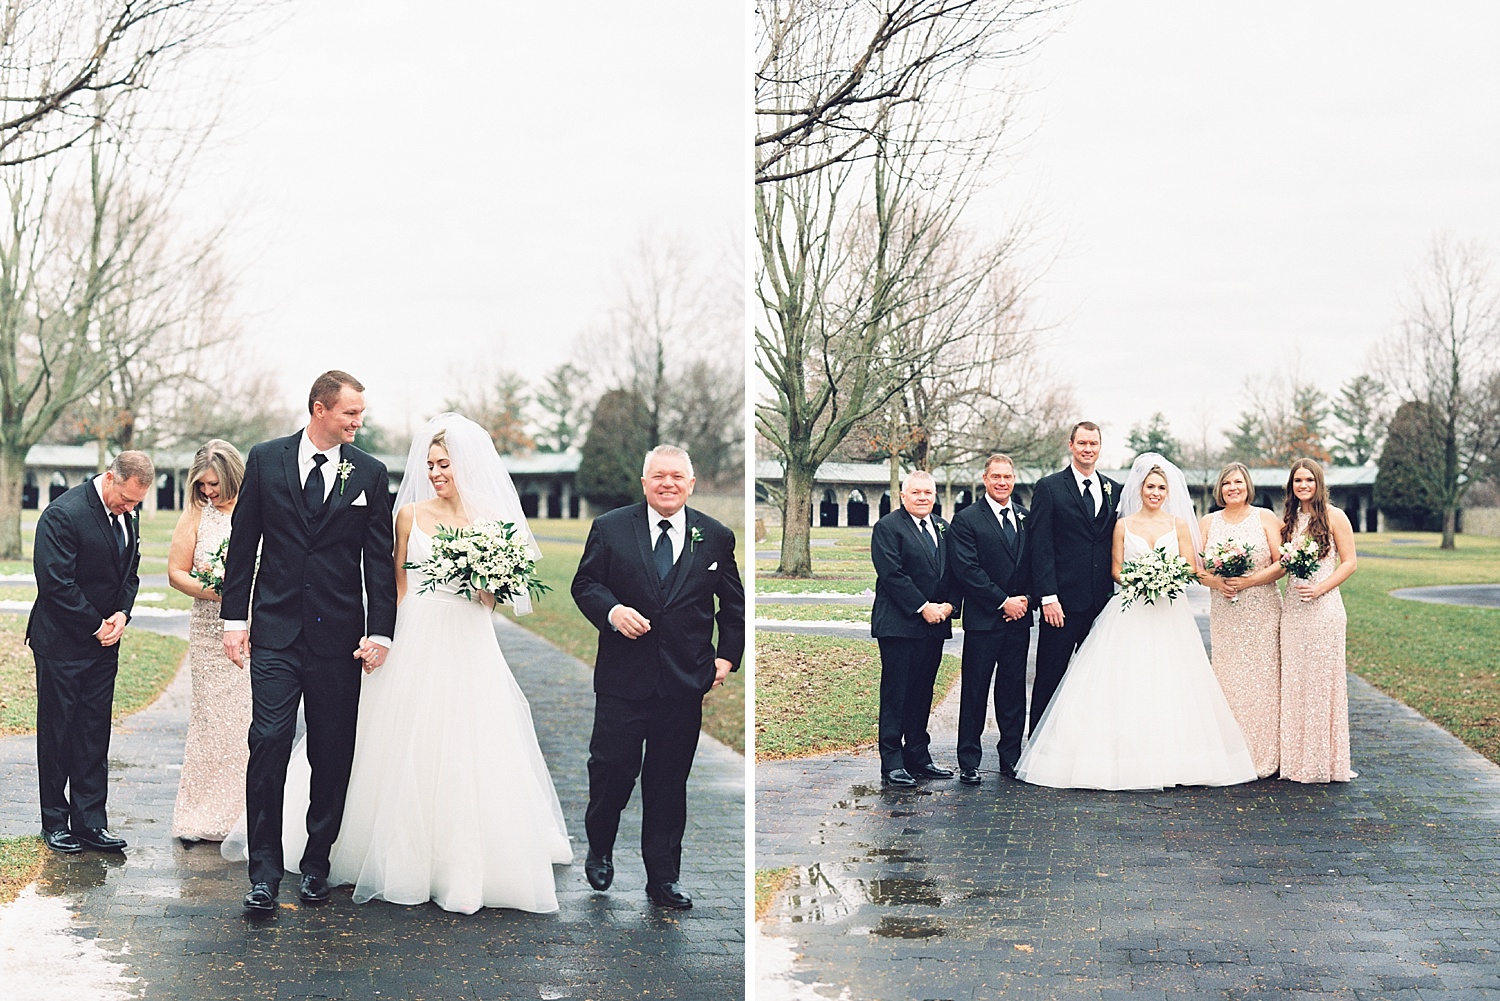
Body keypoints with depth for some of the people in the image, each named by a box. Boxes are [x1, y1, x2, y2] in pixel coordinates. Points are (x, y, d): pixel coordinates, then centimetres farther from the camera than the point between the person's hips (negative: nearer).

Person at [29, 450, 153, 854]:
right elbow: (55, 582, -20)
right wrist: (97, 626, -13)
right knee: (57, 734, 4)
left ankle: (90, 822, 12)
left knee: (95, 734, 7)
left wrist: (122, 613, -3)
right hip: (62, 643, -6)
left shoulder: (127, 516, 6)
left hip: (103, 643, 7)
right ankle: (55, 822, 15)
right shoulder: (63, 514, -17)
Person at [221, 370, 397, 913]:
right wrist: (234, 617, 2)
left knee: (332, 755, 6)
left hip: (338, 634, 1)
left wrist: (380, 632, -3)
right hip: (275, 631, -1)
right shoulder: (265, 459, 4)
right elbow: (243, 542, 7)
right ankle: (264, 872, -1)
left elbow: (380, 559, 4)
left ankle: (317, 863, 20)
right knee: (268, 744, -7)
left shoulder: (371, 473, 4)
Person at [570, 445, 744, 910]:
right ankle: (599, 851, 27)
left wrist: (727, 655, 5)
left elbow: (733, 604, 14)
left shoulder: (716, 537, 7)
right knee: (612, 768, -1)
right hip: (624, 678, -1)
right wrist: (611, 611, -15)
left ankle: (663, 878, 19)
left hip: (685, 682, 1)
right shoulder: (609, 528, 3)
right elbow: (585, 584, 5)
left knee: (669, 783, 8)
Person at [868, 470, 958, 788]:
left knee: (923, 693, 11)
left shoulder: (942, 527, 16)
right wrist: (922, 607, -16)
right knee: (896, 694, -4)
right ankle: (892, 764, -1)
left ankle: (918, 758, 18)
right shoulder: (888, 527, -5)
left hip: (934, 623, 6)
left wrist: (948, 604, -2)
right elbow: (892, 574, -14)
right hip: (899, 624, -6)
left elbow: (953, 571, 14)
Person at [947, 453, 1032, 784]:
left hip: (1019, 618, 4)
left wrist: (1025, 599, -4)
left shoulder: (1026, 518, 12)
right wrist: (1003, 602, -12)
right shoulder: (966, 520, -3)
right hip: (983, 620, -4)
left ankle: (1011, 758, 18)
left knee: (1013, 691, 9)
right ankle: (969, 762, 7)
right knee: (975, 692, 1)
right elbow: (967, 570, -11)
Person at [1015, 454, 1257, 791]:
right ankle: (1128, 761, -5)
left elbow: (1189, 567, 6)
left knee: (1169, 684, -5)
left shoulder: (1179, 524, 8)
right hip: (1130, 611, 0)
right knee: (1126, 683, -7)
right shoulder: (1124, 525, 7)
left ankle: (1172, 759, 0)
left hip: (1169, 614, 1)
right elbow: (1116, 568, 7)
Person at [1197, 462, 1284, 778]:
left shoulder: (1265, 518, 4)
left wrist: (1248, 581, -15)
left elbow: (1282, 564, -2)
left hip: (1262, 612, -2)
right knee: (1228, 681, -1)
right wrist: (1216, 582, -12)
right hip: (1224, 614, 2)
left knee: (1262, 680, -3)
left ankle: (1263, 757, 4)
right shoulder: (1208, 522, 10)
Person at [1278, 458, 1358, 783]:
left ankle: (1327, 759, 5)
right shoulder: (1288, 520, 13)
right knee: (1294, 681, 5)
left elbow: (1349, 562, -4)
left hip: (1324, 606, -5)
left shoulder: (1334, 517, -2)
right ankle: (1297, 759, 11)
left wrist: (1320, 588, -14)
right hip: (1292, 607, 5)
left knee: (1324, 679, -2)